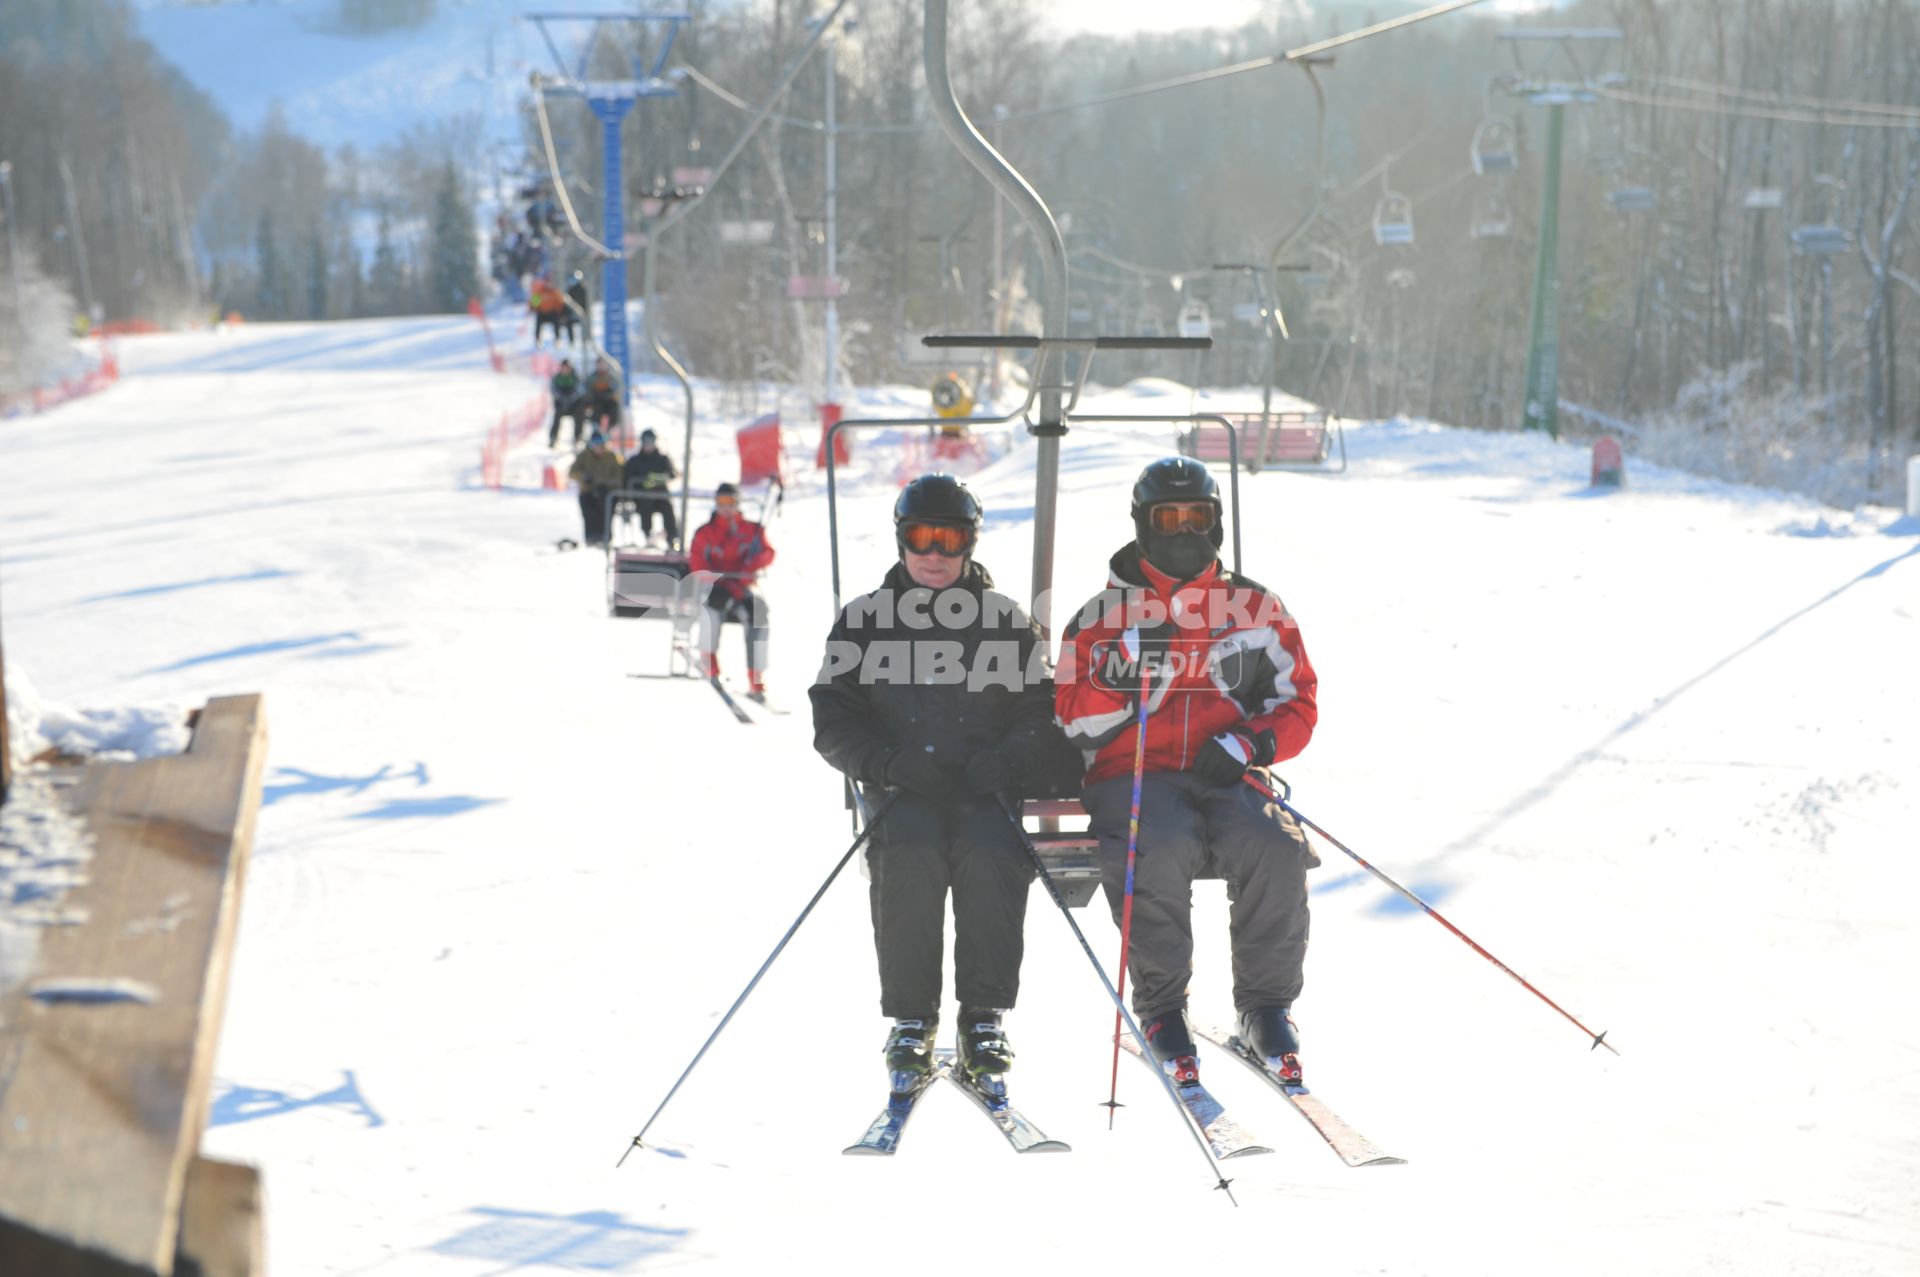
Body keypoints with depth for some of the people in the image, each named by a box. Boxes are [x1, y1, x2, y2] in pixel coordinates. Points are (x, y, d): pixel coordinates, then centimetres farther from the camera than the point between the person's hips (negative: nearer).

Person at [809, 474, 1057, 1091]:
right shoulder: (863, 621, 13)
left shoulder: (1005, 621, 14)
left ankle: (983, 1017, -22)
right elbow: (832, 722, 7)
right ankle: (910, 1019, -22)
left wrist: (1006, 759, -13)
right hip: (902, 791, 0)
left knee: (991, 855, -32)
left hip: (983, 790, 0)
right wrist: (888, 763, -11)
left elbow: (1039, 713, 8)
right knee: (910, 854, -33)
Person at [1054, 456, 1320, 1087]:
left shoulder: (1256, 609, 13)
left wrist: (1246, 744, -8)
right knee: (1160, 850, -35)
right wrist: (1122, 679, -17)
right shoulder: (1103, 617, 9)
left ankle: (1266, 1005, -13)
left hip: (1226, 777, 2)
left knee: (1275, 849, -30)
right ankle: (1161, 1006, -17)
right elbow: (1076, 727, 2)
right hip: (1132, 776, -1)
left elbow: (1298, 704, 11)